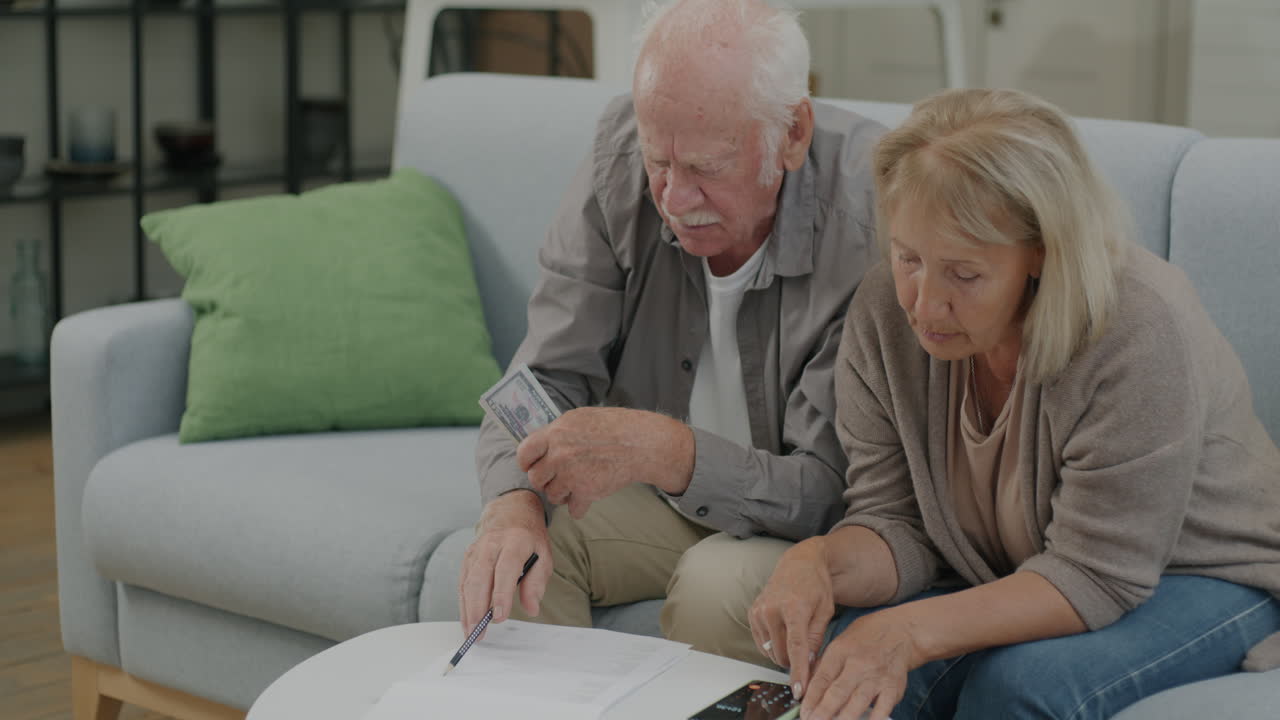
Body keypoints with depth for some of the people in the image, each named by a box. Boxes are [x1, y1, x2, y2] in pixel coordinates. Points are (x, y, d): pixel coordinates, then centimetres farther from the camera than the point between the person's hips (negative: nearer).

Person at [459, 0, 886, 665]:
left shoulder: (874, 221, -28)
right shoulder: (621, 154, -13)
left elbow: (830, 491, -26)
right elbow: (548, 379, -12)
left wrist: (663, 450, -41)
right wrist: (514, 504, -33)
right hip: (659, 497, 4)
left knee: (717, 587, -33)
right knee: (511, 551, -23)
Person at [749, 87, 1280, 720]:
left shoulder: (1139, 329, -31)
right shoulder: (885, 311, -14)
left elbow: (1095, 575, -29)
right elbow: (896, 521, -7)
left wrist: (916, 631, -42)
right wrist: (819, 562, -32)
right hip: (1012, 582, 3)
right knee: (841, 661, -26)